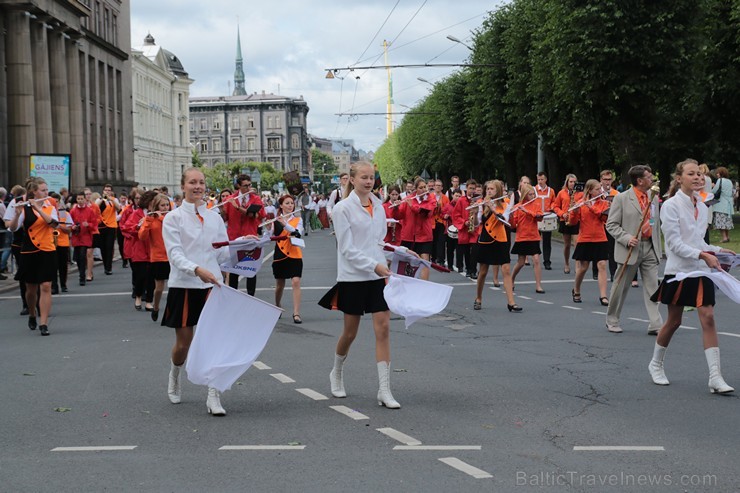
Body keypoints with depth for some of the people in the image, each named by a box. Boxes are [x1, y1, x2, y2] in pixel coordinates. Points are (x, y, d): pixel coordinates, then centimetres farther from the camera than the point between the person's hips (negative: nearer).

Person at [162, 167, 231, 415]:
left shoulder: (214, 217, 10)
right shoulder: (173, 218, -2)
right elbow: (174, 253, -14)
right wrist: (197, 269, -27)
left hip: (211, 284, 2)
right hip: (183, 285, -2)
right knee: (184, 343, 9)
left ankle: (213, 396, -6)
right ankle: (175, 377, 41)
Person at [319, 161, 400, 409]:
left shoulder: (378, 206, 8)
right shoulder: (343, 208, -9)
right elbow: (347, 249, -13)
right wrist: (373, 265, -21)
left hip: (378, 275, 4)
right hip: (353, 276, -4)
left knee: (383, 328, -6)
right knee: (350, 332, 8)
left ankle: (384, 390, -3)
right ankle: (336, 374, 37)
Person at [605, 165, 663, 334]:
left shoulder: (653, 197, 10)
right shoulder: (621, 198, -7)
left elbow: (656, 223, 19)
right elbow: (611, 225, -7)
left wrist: (658, 247, 17)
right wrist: (627, 238, -20)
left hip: (650, 248, 4)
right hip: (630, 249, -4)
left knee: (652, 287, -1)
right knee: (620, 287, 6)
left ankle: (655, 324, -1)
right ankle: (612, 320, 22)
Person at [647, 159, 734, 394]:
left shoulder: (702, 207, 10)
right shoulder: (671, 206, -10)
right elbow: (674, 243, -16)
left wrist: (717, 250, 1)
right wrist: (702, 255, -25)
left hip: (701, 270, 5)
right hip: (679, 270, -5)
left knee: (708, 317, -6)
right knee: (674, 321, 6)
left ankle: (715, 377, -7)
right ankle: (656, 364, 29)